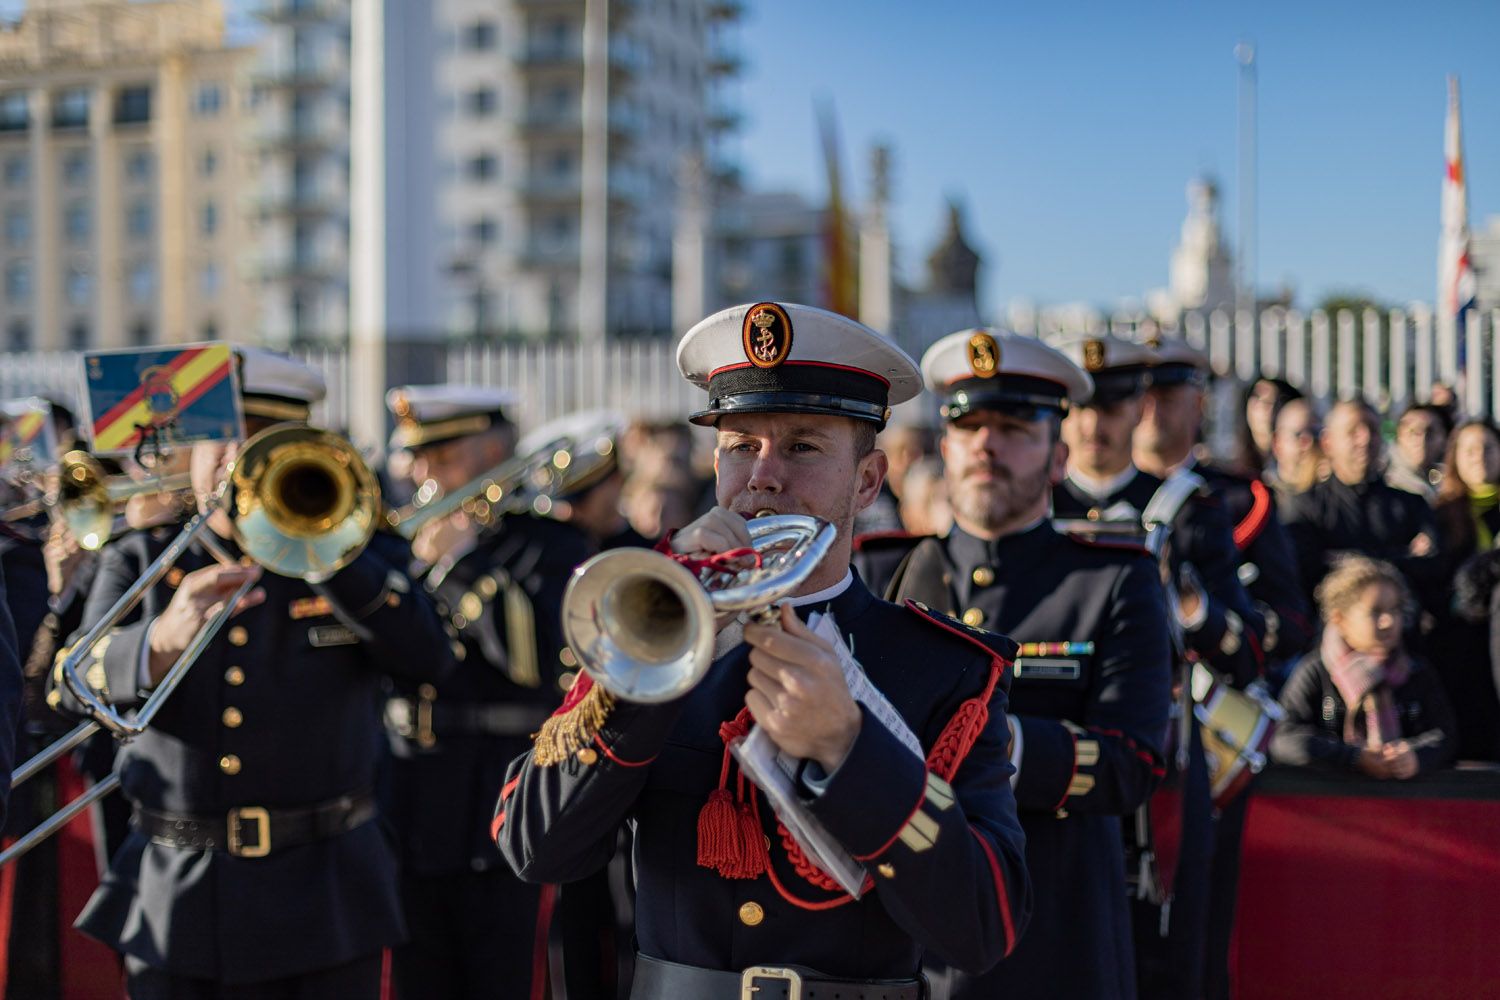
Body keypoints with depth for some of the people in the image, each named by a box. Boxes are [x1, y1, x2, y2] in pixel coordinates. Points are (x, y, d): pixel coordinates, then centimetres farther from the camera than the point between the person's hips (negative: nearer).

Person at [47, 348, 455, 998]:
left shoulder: (353, 551, 4)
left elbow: (428, 656, -13)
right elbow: (71, 684, -9)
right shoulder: (139, 561, 7)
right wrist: (164, 638, -30)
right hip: (175, 896, 1)